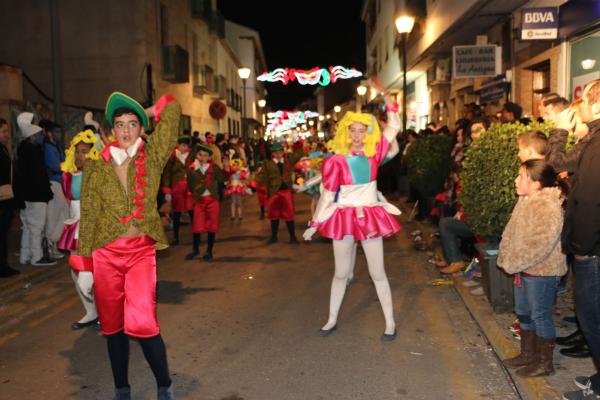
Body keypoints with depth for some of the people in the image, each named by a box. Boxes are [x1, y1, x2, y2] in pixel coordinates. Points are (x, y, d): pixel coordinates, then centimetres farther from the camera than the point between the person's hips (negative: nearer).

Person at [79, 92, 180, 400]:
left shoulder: (152, 155, 2)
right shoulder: (96, 164, 4)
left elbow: (171, 108, 3)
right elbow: (89, 213, 6)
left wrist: (143, 114, 16)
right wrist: (84, 258, 3)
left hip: (142, 250, -2)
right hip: (106, 252, 2)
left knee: (142, 322, -13)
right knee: (113, 325, 10)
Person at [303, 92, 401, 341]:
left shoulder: (373, 154, 0)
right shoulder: (335, 161, -6)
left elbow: (394, 128, 1)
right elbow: (327, 196, -2)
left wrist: (387, 97, -6)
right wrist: (314, 224, -1)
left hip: (370, 217, 1)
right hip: (344, 218, -1)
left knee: (377, 273, 7)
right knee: (341, 273, 11)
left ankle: (390, 323, 18)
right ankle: (332, 320, 26)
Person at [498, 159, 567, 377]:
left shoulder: (548, 207, -23)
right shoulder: (525, 201, 7)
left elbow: (540, 244, -30)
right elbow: (511, 231, 13)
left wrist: (513, 263, -22)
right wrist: (505, 257, 3)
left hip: (541, 271, -9)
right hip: (523, 269, 10)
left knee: (540, 315, 4)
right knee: (523, 312, 20)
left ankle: (544, 363, 20)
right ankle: (527, 354, 36)